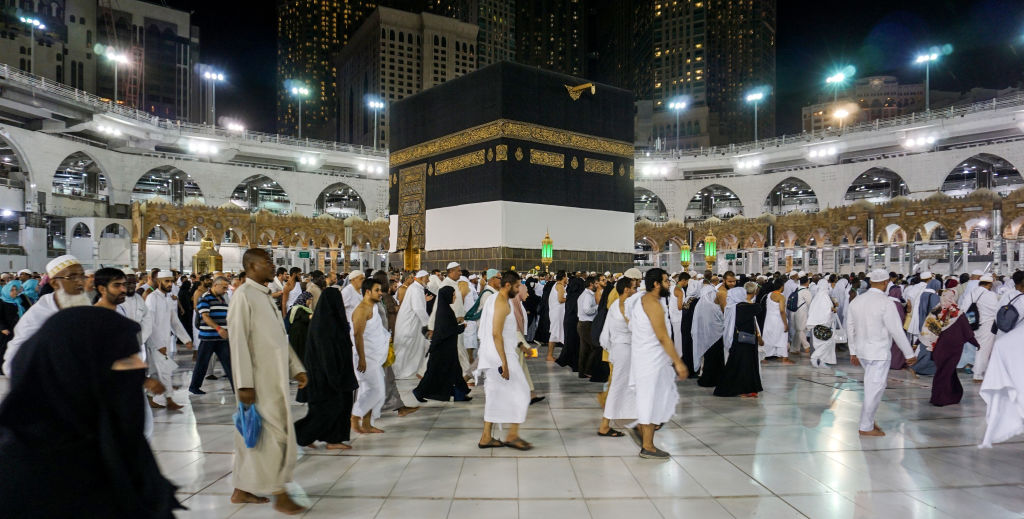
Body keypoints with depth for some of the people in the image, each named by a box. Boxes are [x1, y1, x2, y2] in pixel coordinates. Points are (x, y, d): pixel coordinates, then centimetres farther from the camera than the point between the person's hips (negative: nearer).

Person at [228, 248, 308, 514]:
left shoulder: (266, 296, 15)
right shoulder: (244, 295, -12)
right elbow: (238, 341, -16)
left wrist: (296, 368, 13)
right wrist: (244, 384, -19)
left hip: (274, 378, 9)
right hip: (259, 380, -8)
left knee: (256, 435, 16)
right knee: (275, 433, -3)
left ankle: (242, 490, 29)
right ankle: (279, 494, 9)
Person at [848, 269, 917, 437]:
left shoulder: (856, 301, 3)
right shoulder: (885, 303, -17)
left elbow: (850, 327, 9)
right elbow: (897, 331, -13)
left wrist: (853, 352, 18)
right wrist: (909, 354, -3)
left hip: (861, 351, 7)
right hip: (879, 353, -7)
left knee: (874, 385, 21)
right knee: (874, 389, 3)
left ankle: (869, 419, 24)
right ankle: (866, 427, 12)